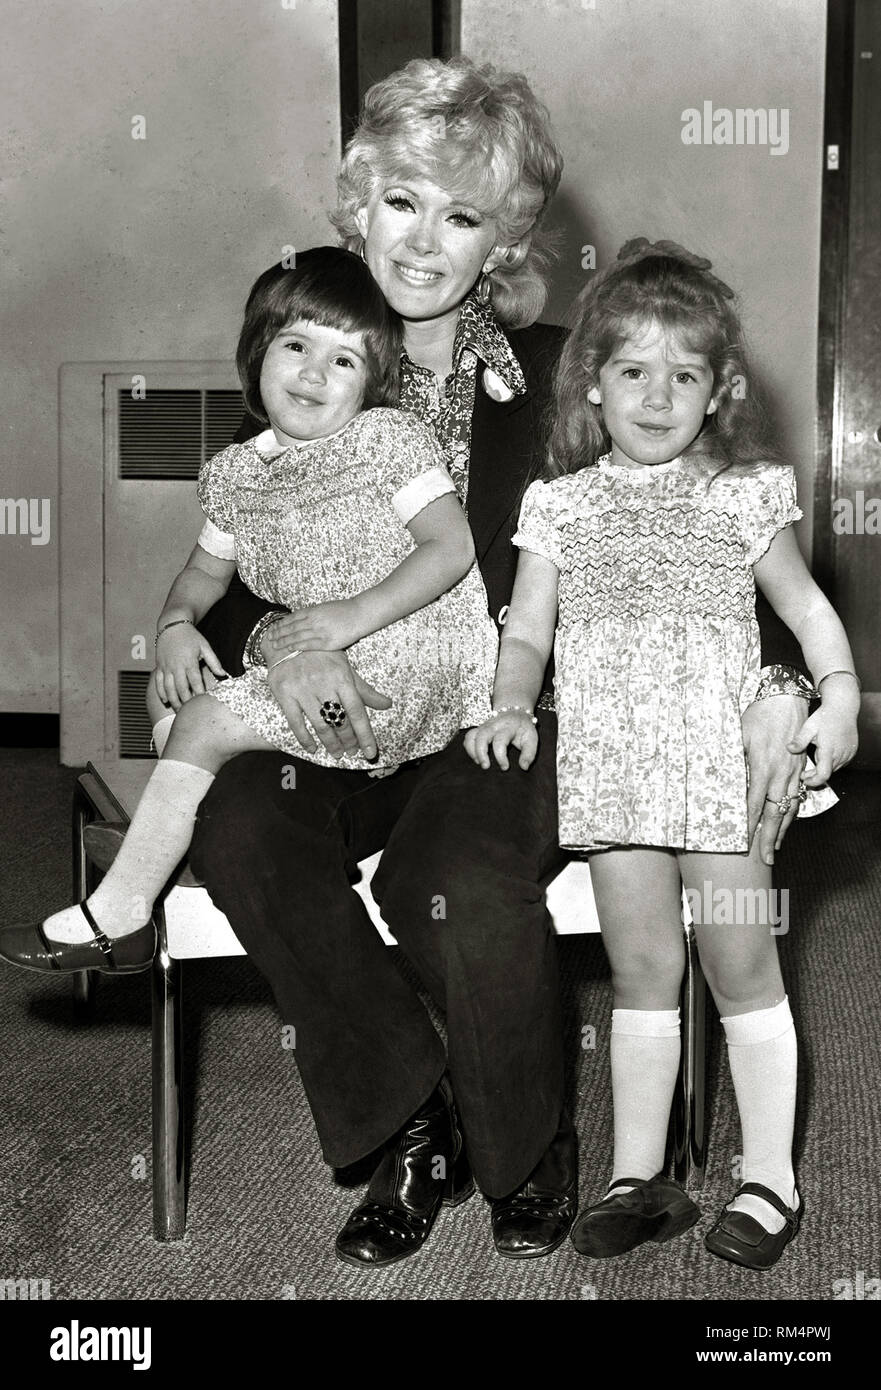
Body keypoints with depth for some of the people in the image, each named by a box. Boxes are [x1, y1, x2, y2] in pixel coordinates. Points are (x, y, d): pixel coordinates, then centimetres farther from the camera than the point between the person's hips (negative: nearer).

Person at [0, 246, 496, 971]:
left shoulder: (392, 438, -5)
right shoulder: (240, 473, 12)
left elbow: (452, 546, -12)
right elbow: (206, 569, 24)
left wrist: (358, 613, -21)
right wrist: (176, 624, 2)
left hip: (408, 660, -8)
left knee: (204, 721, -16)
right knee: (167, 693, 9)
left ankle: (116, 917, -7)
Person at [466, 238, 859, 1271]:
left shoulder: (744, 493, 8)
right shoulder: (562, 504, 10)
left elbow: (805, 605, 14)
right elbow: (526, 630, 9)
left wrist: (839, 690, -1)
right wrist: (512, 705, -9)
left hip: (720, 757, -1)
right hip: (609, 761, 1)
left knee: (741, 963, 2)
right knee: (642, 968, 6)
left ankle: (770, 1179, 14)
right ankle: (640, 1176, 17)